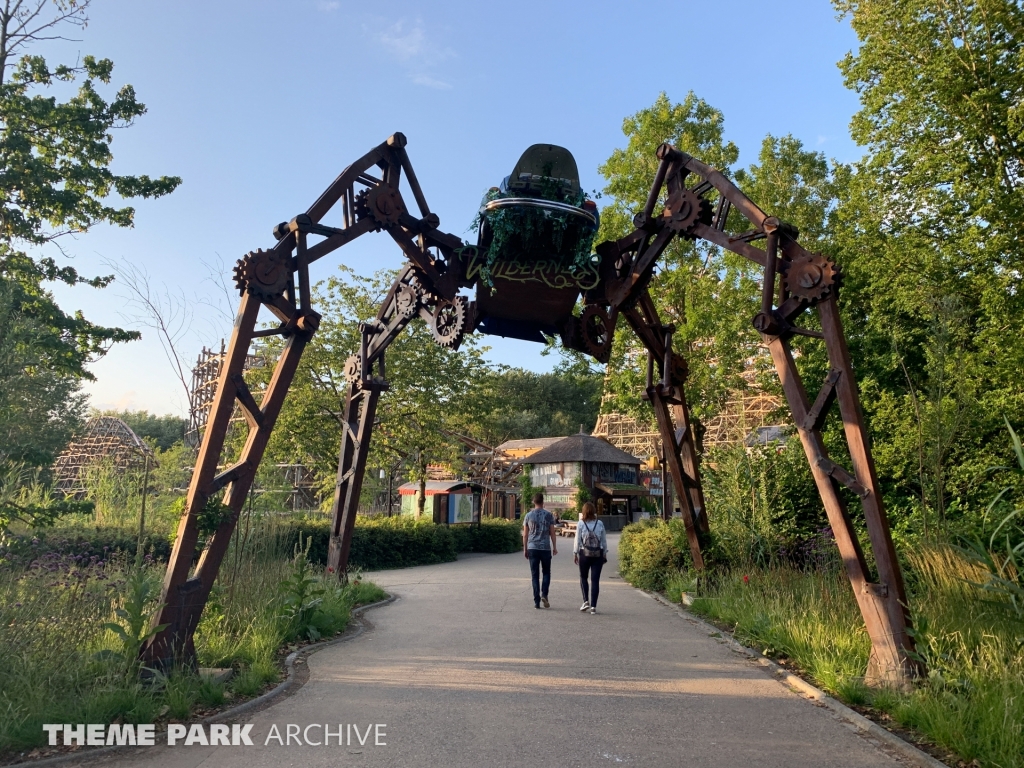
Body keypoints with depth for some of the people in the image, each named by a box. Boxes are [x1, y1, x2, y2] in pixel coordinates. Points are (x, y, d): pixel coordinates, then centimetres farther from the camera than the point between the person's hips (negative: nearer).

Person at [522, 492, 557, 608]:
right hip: (545, 548, -1)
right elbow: (552, 533, 1)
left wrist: (525, 549, 11)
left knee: (535, 575, 6)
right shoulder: (548, 515, 0)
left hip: (532, 548, 1)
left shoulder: (529, 515, 3)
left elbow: (525, 534, 5)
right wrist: (555, 547, 9)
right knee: (546, 573, 13)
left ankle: (536, 601, 3)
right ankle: (544, 594, -6)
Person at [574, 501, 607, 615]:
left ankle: (586, 601, 6)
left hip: (584, 554, -1)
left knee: (583, 577, 17)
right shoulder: (600, 524, -1)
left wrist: (575, 554, 5)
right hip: (598, 554, 1)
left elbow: (577, 540, -4)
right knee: (595, 580, 5)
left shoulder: (581, 524, -6)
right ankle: (593, 606, 3)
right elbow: (604, 541, 3)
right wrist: (605, 554, 12)